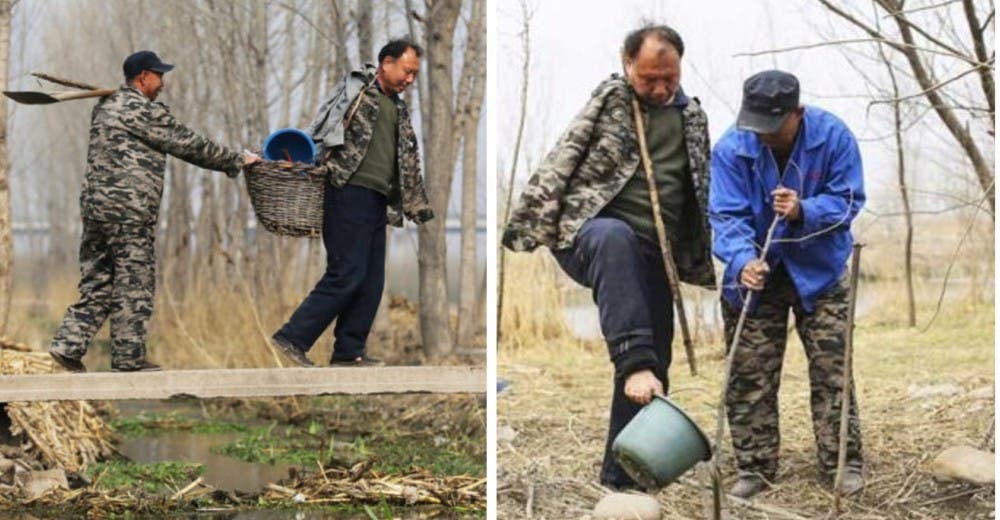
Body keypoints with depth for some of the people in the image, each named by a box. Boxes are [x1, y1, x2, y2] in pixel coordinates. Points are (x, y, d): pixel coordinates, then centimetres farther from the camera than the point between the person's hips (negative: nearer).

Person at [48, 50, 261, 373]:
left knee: (97, 280, 11)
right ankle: (128, 358, 2)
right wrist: (236, 161, 4)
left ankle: (69, 344, 4)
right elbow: (188, 145, -5)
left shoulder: (105, 108, 18)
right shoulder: (144, 111, -9)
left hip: (94, 204, 9)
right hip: (128, 210, -9)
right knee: (134, 284, -1)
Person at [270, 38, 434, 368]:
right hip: (350, 192, -8)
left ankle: (349, 352, 12)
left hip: (377, 201, 8)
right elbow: (325, 133, -9)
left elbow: (409, 164, 28)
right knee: (346, 275, -13)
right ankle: (292, 338, -9)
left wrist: (418, 207, 25)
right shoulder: (357, 87, 0)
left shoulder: (398, 109, 24)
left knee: (371, 281, 6)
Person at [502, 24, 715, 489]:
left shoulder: (692, 117, 15)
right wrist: (529, 225, -10)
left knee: (654, 366, -3)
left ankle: (622, 476, 7)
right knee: (616, 238, -41)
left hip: (654, 255, 5)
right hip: (591, 233, -5)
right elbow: (561, 162, -1)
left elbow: (701, 194, 23)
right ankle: (635, 361, -50)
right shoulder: (609, 100, 4)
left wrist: (702, 262, 20)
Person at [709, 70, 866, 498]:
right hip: (755, 275, 0)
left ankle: (843, 461, 7)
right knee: (750, 377, 1)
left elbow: (848, 200, -12)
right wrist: (742, 261, -38)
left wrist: (804, 211, -32)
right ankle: (755, 467, 10)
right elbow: (726, 216, -19)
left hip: (819, 270, 0)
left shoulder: (833, 136, -17)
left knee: (831, 369, 0)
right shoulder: (731, 148, -18)